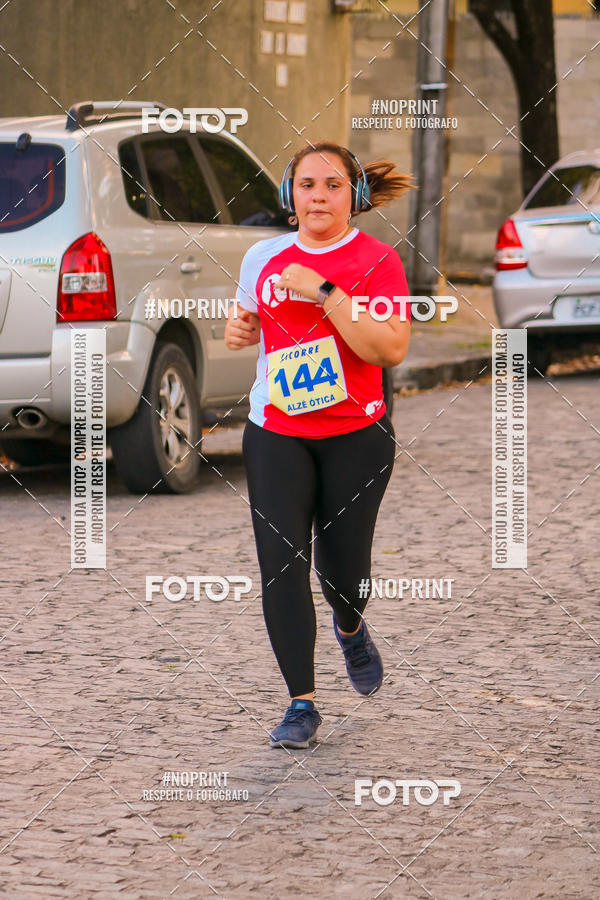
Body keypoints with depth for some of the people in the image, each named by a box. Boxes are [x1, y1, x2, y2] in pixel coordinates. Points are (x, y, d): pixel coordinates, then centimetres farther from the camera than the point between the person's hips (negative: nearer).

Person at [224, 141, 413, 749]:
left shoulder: (376, 261, -8)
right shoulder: (264, 257, 5)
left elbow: (391, 350, -20)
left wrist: (323, 293, -23)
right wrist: (238, 328, -1)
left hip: (356, 434, -2)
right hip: (276, 434, 2)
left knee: (343, 567, 5)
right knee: (281, 561, -11)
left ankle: (351, 630, 43)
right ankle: (301, 704, -5)